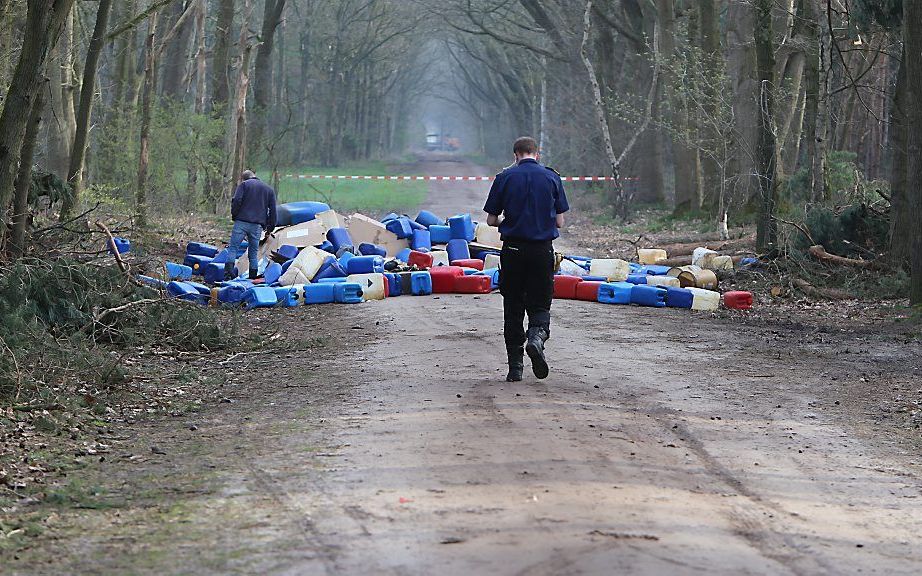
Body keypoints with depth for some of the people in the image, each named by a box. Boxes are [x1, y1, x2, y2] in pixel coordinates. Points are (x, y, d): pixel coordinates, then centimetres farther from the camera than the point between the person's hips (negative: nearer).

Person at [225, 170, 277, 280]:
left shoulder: (243, 185, 6)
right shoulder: (269, 189, 18)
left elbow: (237, 200, -9)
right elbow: (272, 210, 14)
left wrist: (234, 215, 5)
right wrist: (270, 227, 18)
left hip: (241, 222, -3)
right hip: (257, 225, 3)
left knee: (233, 248, -2)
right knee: (254, 252, 10)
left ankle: (228, 274, -15)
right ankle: (253, 278, 7)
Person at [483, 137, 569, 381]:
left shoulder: (504, 177, 1)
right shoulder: (552, 177, 3)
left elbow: (491, 219, 2)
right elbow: (559, 222, 3)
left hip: (513, 249, 0)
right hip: (543, 250, 0)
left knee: (513, 308, 9)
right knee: (540, 305, 9)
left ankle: (515, 367, 7)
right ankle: (537, 337, -23)